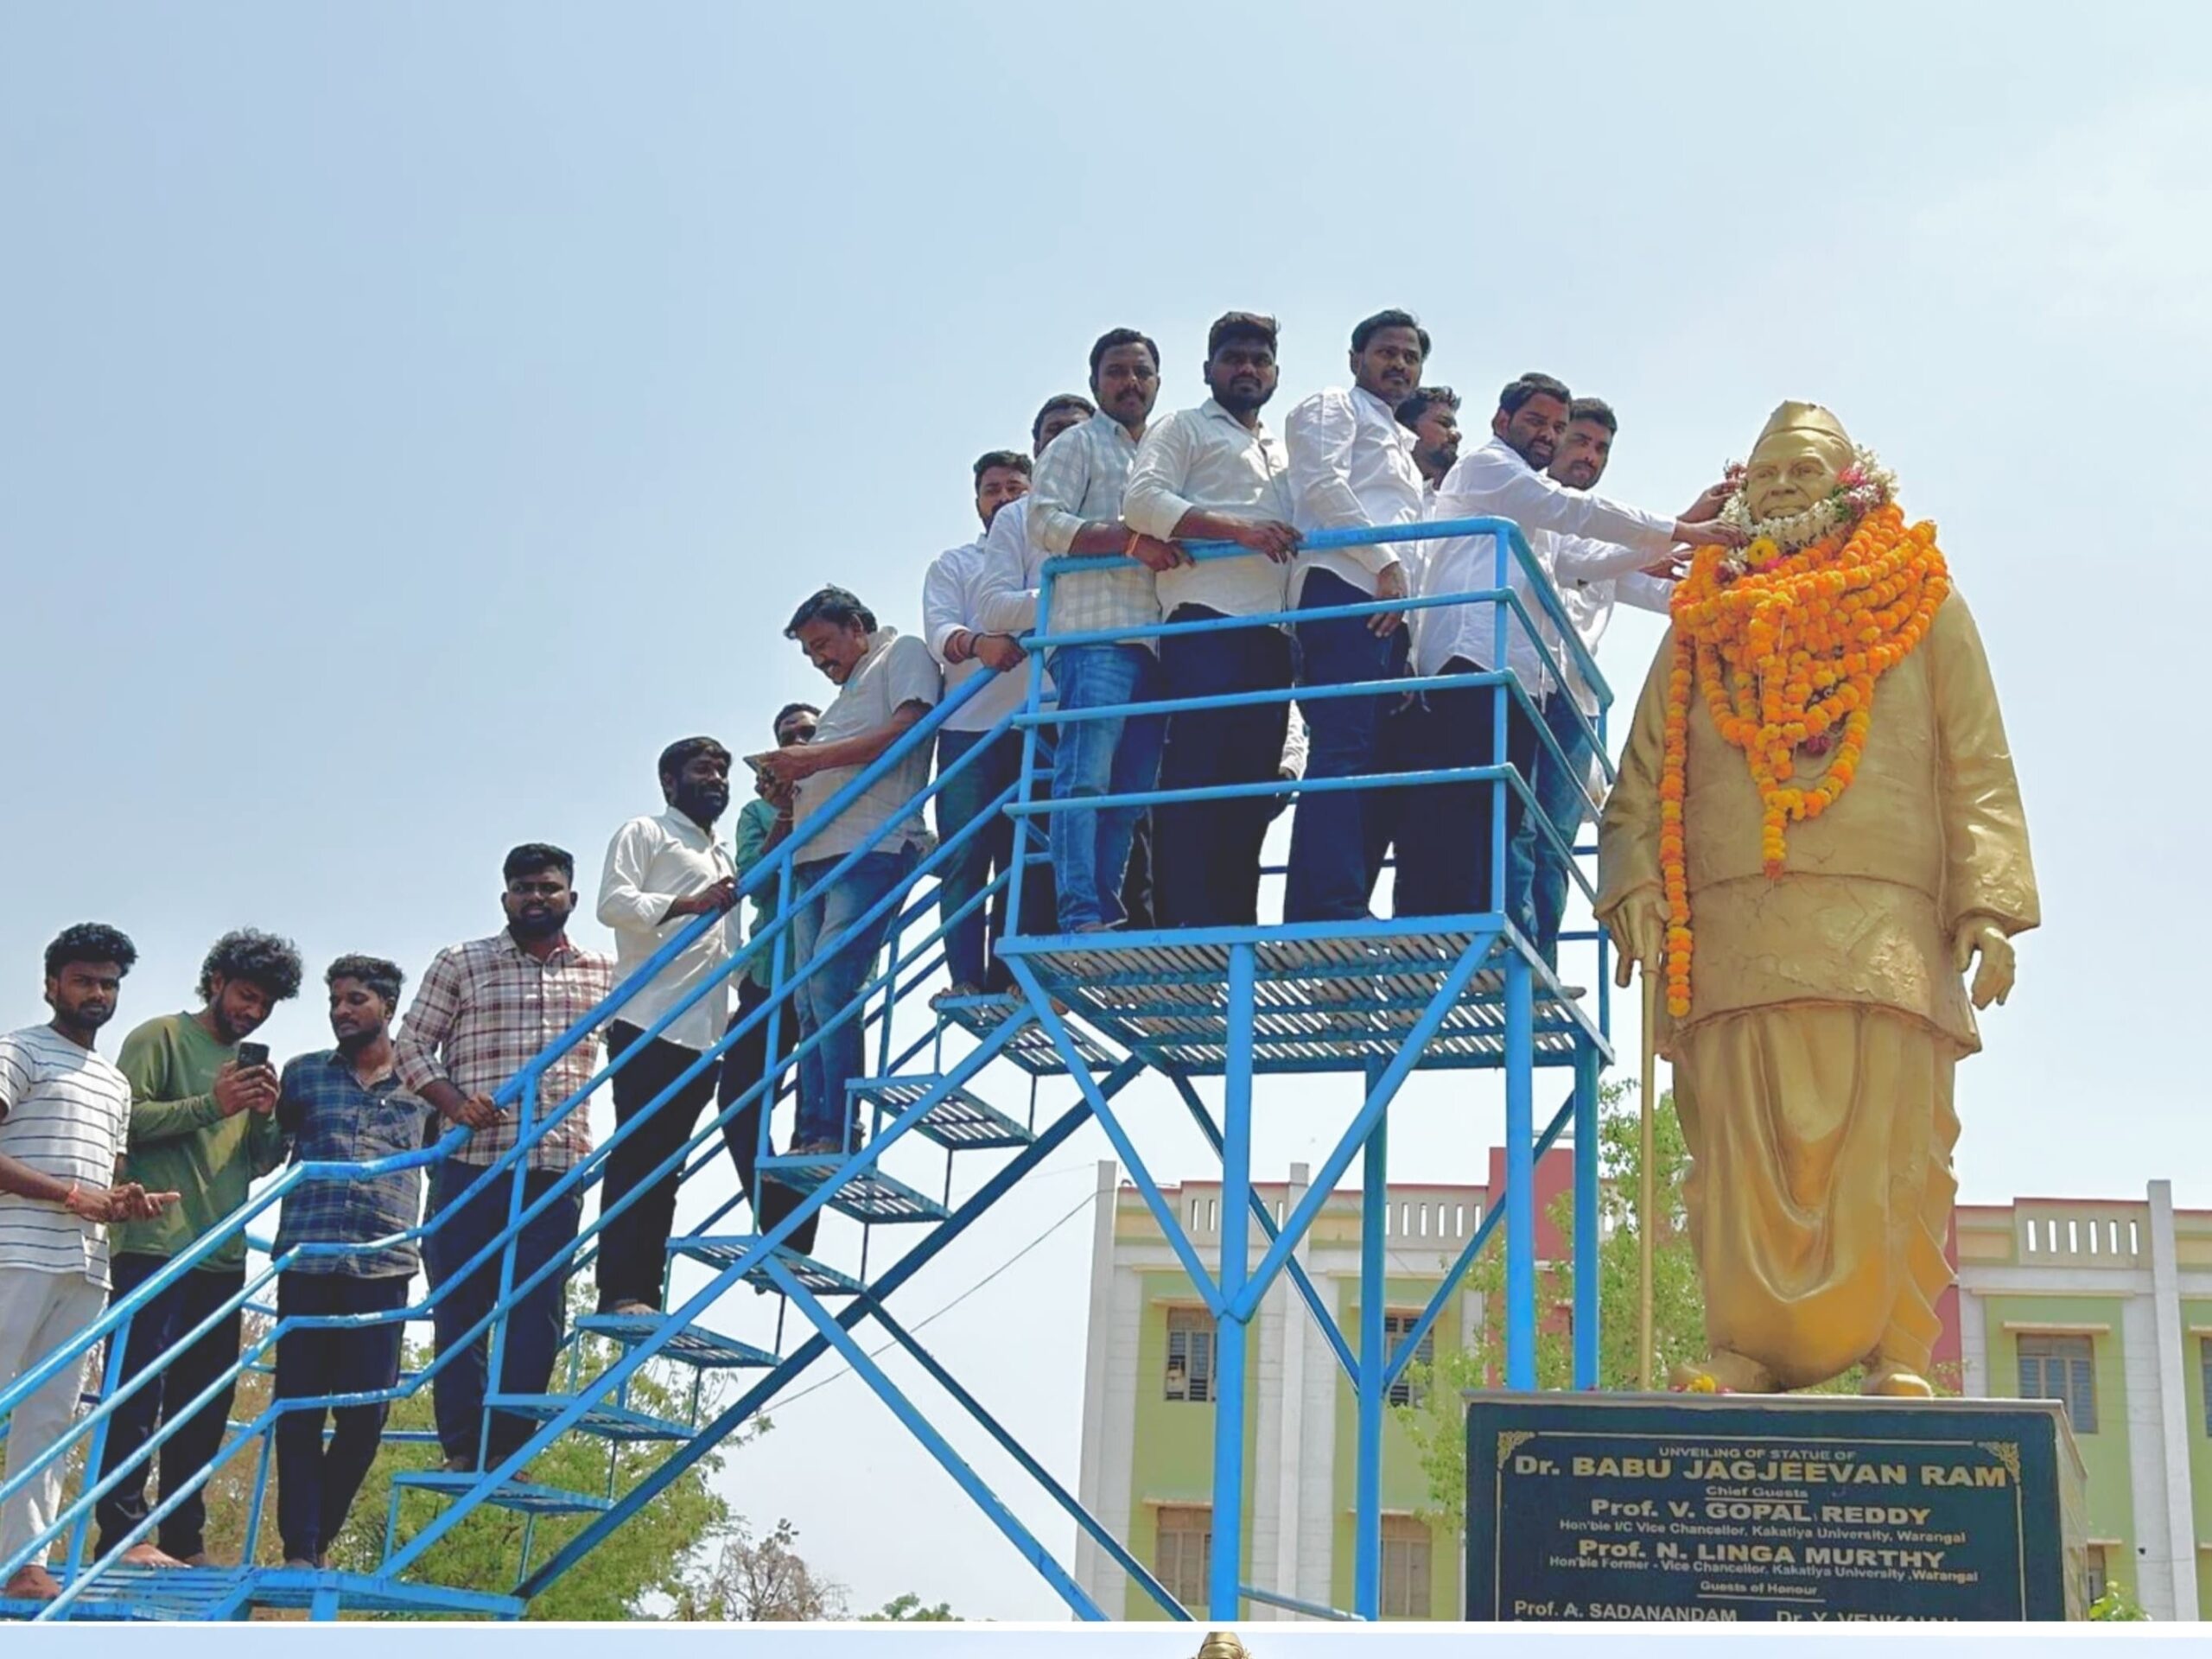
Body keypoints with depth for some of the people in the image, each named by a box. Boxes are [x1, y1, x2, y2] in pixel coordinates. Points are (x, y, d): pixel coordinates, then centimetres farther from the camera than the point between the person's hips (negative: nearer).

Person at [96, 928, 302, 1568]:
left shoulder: (250, 1065, 22)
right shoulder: (160, 1038, 1)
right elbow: (124, 1119, -12)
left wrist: (266, 1117, -1)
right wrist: (212, 1104, -18)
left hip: (223, 1256, 8)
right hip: (155, 1245, -7)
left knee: (206, 1399, 8)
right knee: (140, 1389, -10)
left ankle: (185, 1541, 12)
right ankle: (124, 1534, -10)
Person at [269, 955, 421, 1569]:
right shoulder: (303, 1074, 12)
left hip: (383, 1267, 0)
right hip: (306, 1263, 0)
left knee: (366, 1414, 1)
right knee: (299, 1409, -1)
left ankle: (318, 1539, 18)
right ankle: (299, 1551, 2)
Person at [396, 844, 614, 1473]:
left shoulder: (605, 975, 13)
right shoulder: (460, 965, 7)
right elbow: (411, 1045, 6)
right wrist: (452, 1102, -12)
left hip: (559, 1168, 2)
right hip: (471, 1163, -2)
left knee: (539, 1313, 1)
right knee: (461, 1307, 0)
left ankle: (507, 1449, 7)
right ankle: (463, 1449, 5)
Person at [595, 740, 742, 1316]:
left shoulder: (725, 861, 31)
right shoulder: (645, 833, 9)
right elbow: (613, 902, -8)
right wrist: (688, 904, -20)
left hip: (704, 1033, 7)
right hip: (647, 1025, -7)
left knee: (663, 1166, 3)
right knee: (635, 1159, -12)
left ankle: (644, 1293, 0)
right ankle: (620, 1291, -17)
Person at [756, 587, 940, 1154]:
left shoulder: (903, 654, 8)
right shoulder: (849, 693, 33)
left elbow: (907, 729, -10)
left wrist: (814, 757, -12)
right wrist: (792, 782, 11)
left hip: (872, 846, -9)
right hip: (817, 856, 9)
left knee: (829, 985, -19)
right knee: (810, 1004, -1)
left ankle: (838, 1135, -20)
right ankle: (812, 1139, -3)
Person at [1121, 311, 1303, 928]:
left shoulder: (1284, 455, 32)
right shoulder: (1182, 429, 12)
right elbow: (1142, 499, -5)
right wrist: (1237, 528, -16)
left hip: (1272, 634, 6)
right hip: (1206, 623, -6)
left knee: (1250, 785, 1)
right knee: (1195, 779, -15)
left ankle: (1235, 930, 0)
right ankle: (1183, 925, -19)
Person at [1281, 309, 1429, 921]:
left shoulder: (1401, 446, 37)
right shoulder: (1332, 407, 12)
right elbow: (1322, 483, -7)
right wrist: (1386, 563, -12)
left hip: (1390, 610, 9)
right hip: (1343, 591, -9)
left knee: (1375, 767, -2)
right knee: (1342, 751, -21)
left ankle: (1334, 912, -7)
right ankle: (1329, 908, -30)